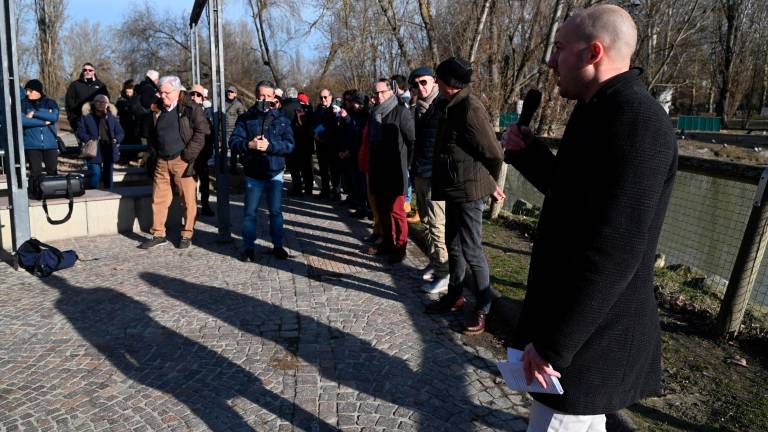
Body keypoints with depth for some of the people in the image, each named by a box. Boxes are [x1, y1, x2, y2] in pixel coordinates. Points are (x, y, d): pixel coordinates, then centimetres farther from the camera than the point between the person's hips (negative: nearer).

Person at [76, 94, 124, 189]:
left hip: (110, 150, 4)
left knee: (108, 175, 13)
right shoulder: (86, 117, 1)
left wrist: (116, 139, -10)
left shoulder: (112, 116, 10)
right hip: (94, 152, -4)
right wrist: (89, 139, -20)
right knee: (95, 174, -13)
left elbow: (120, 133, 11)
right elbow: (80, 132, -2)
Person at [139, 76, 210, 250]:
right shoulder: (157, 110, 11)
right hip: (162, 162, 5)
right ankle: (158, 235, 18)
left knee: (188, 200, 1)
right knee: (158, 199, 8)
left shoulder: (190, 108, -6)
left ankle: (187, 235, 13)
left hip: (182, 162, -5)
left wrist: (188, 154, -14)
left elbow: (202, 131, -11)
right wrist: (155, 151, 11)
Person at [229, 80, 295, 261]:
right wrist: (249, 145, -26)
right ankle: (248, 247, 19)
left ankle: (278, 245, 24)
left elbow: (290, 144, -8)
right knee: (250, 212, 7)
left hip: (275, 173, 0)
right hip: (253, 174, 0)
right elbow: (233, 141, -7)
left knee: (276, 211, 11)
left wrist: (270, 145, -22)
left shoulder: (281, 119, 1)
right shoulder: (246, 118, 0)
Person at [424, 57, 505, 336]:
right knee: (453, 245, 18)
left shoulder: (470, 108, -18)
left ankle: (483, 310, 11)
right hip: (454, 189, 10)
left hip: (467, 190, -10)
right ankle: (455, 296, 33)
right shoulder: (454, 106, 11)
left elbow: (493, 153, -17)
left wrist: (490, 184, -1)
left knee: (471, 251, -2)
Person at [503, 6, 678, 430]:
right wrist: (527, 152, 7)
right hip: (585, 322, 10)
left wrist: (552, 342, -25)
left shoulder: (636, 121, -24)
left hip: (591, 336, -10)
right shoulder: (603, 111, 10)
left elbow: (611, 253, -29)